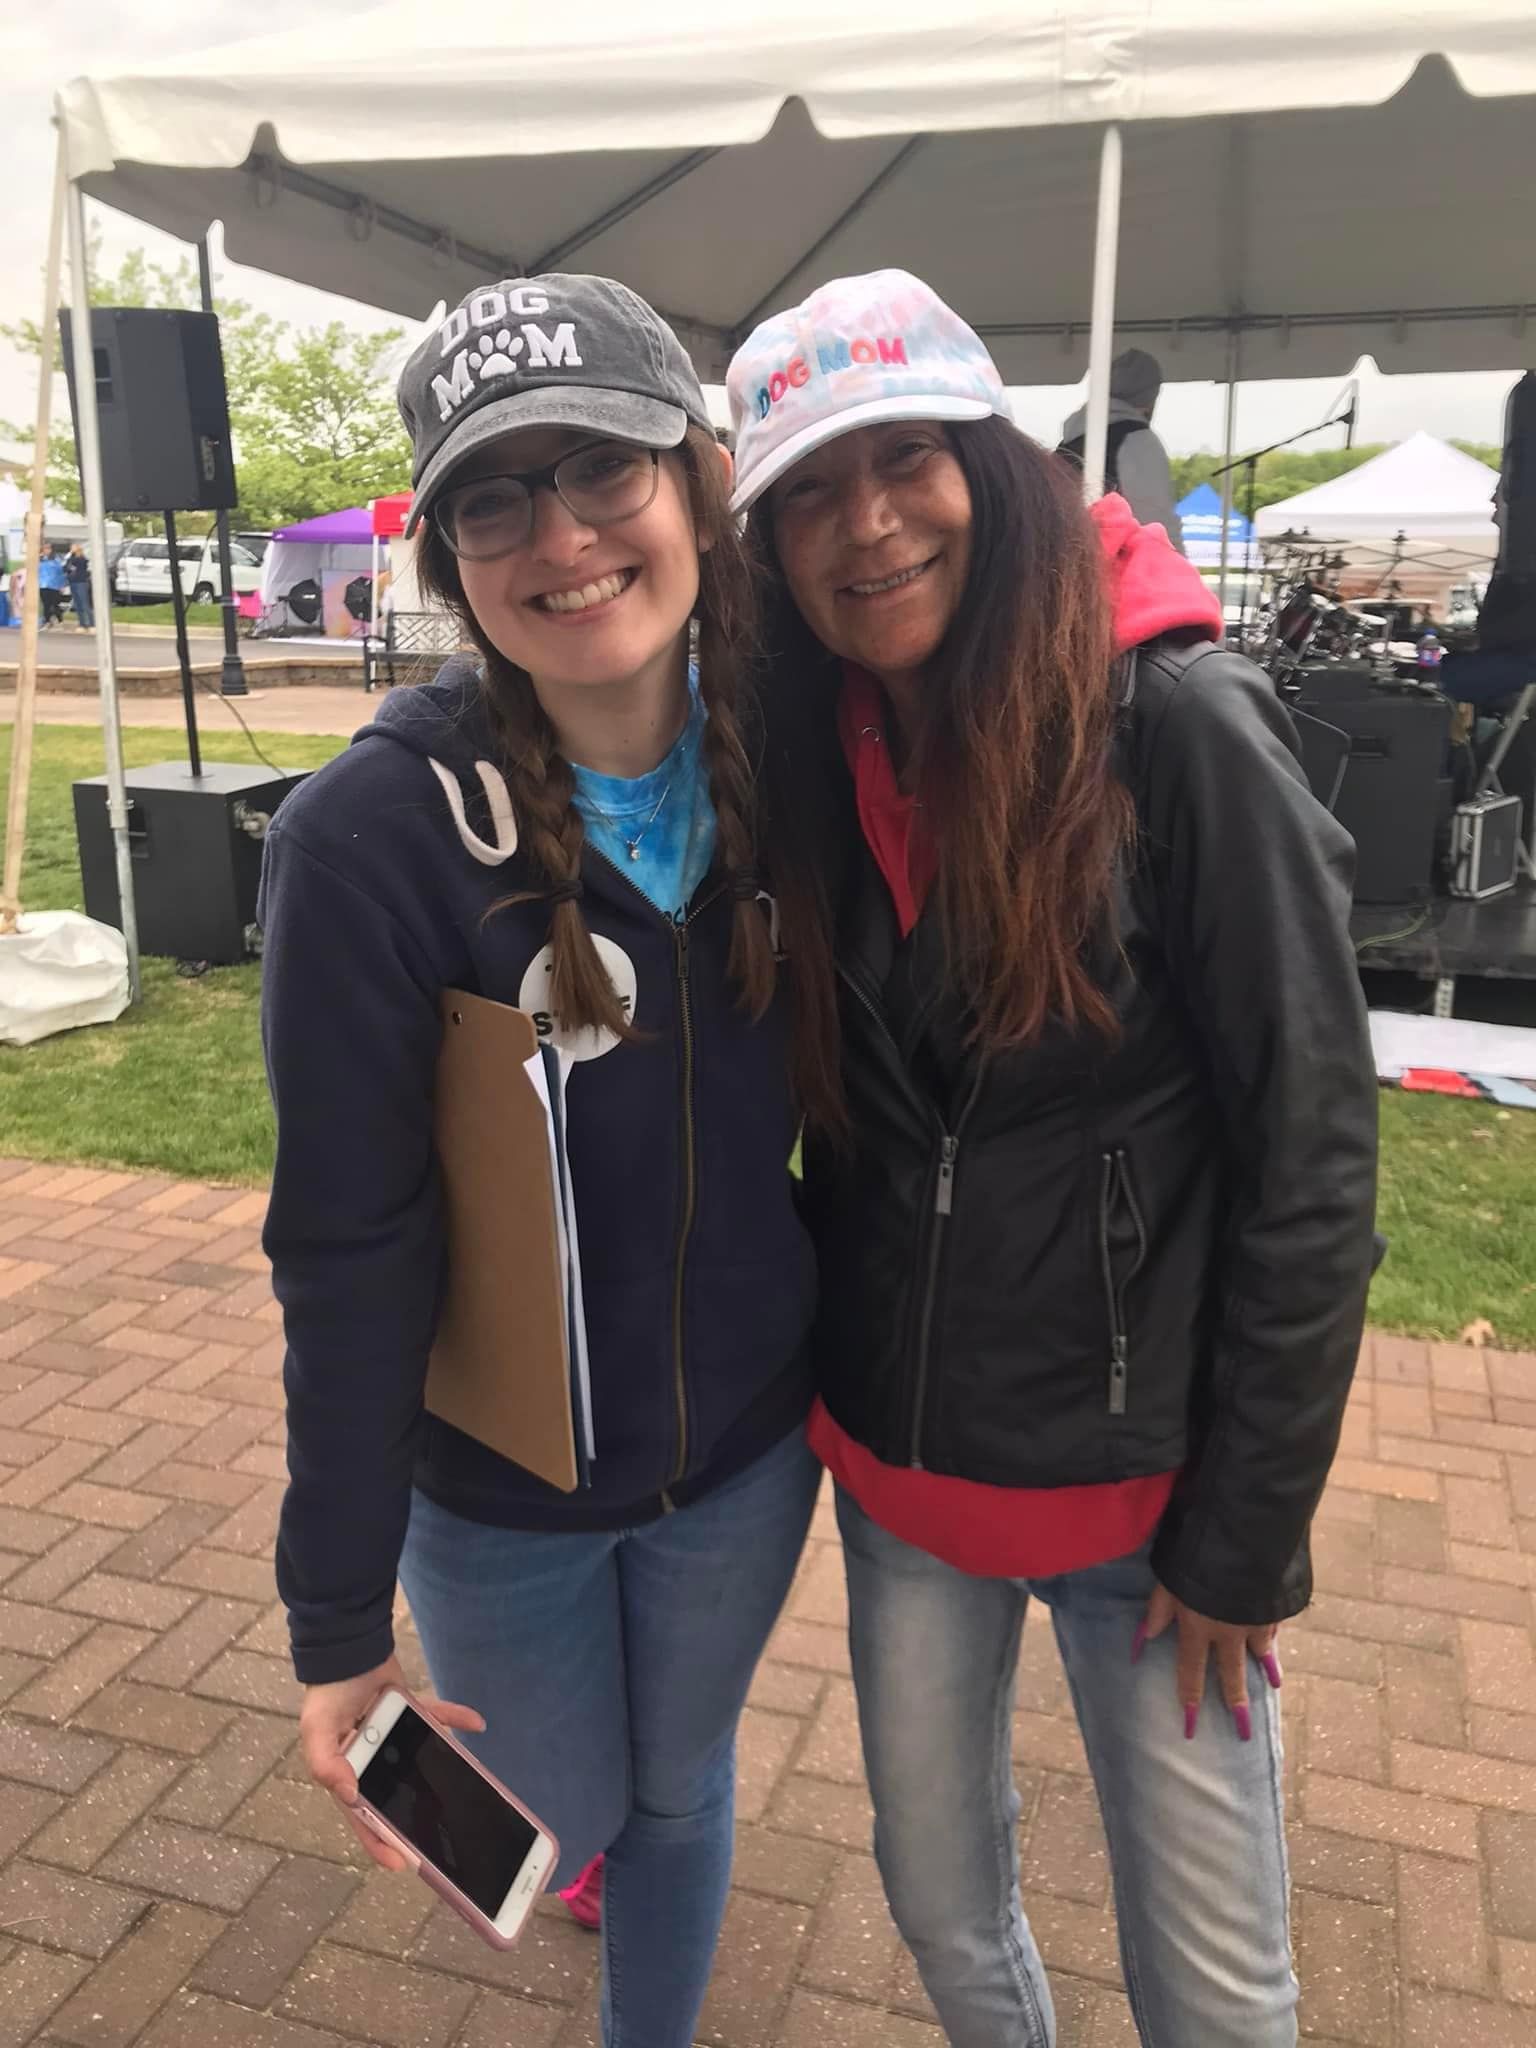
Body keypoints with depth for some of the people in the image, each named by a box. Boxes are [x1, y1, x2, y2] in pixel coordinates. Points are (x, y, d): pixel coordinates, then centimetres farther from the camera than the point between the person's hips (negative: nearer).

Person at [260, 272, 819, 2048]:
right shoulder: (373, 834, -24)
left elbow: (828, 1103, 1)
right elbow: (347, 1259, -19)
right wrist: (336, 1624, -12)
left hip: (749, 1439, 3)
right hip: (499, 1493, -2)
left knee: (683, 1789, 26)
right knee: (566, 1825, 22)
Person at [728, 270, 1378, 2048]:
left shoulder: (1175, 725, -17)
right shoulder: (817, 757, -1)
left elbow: (1310, 1164, -15)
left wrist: (1243, 1536, -11)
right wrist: (826, 1392, 4)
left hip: (1141, 1482, -4)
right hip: (895, 1467, 4)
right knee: (942, 1903, 22)